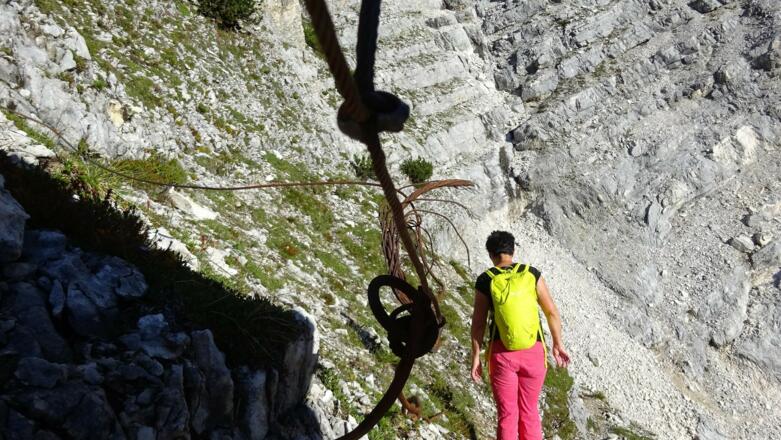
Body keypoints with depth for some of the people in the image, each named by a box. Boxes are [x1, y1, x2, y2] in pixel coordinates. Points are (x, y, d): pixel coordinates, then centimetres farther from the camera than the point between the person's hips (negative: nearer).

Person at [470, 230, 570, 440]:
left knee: (507, 415, 9)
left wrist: (476, 357, 6)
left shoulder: (484, 280, -3)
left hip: (501, 353, -1)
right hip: (533, 351, 1)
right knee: (529, 411, 16)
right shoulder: (532, 273, 1)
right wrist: (558, 345, 12)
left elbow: (478, 323, -2)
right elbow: (552, 313, 2)